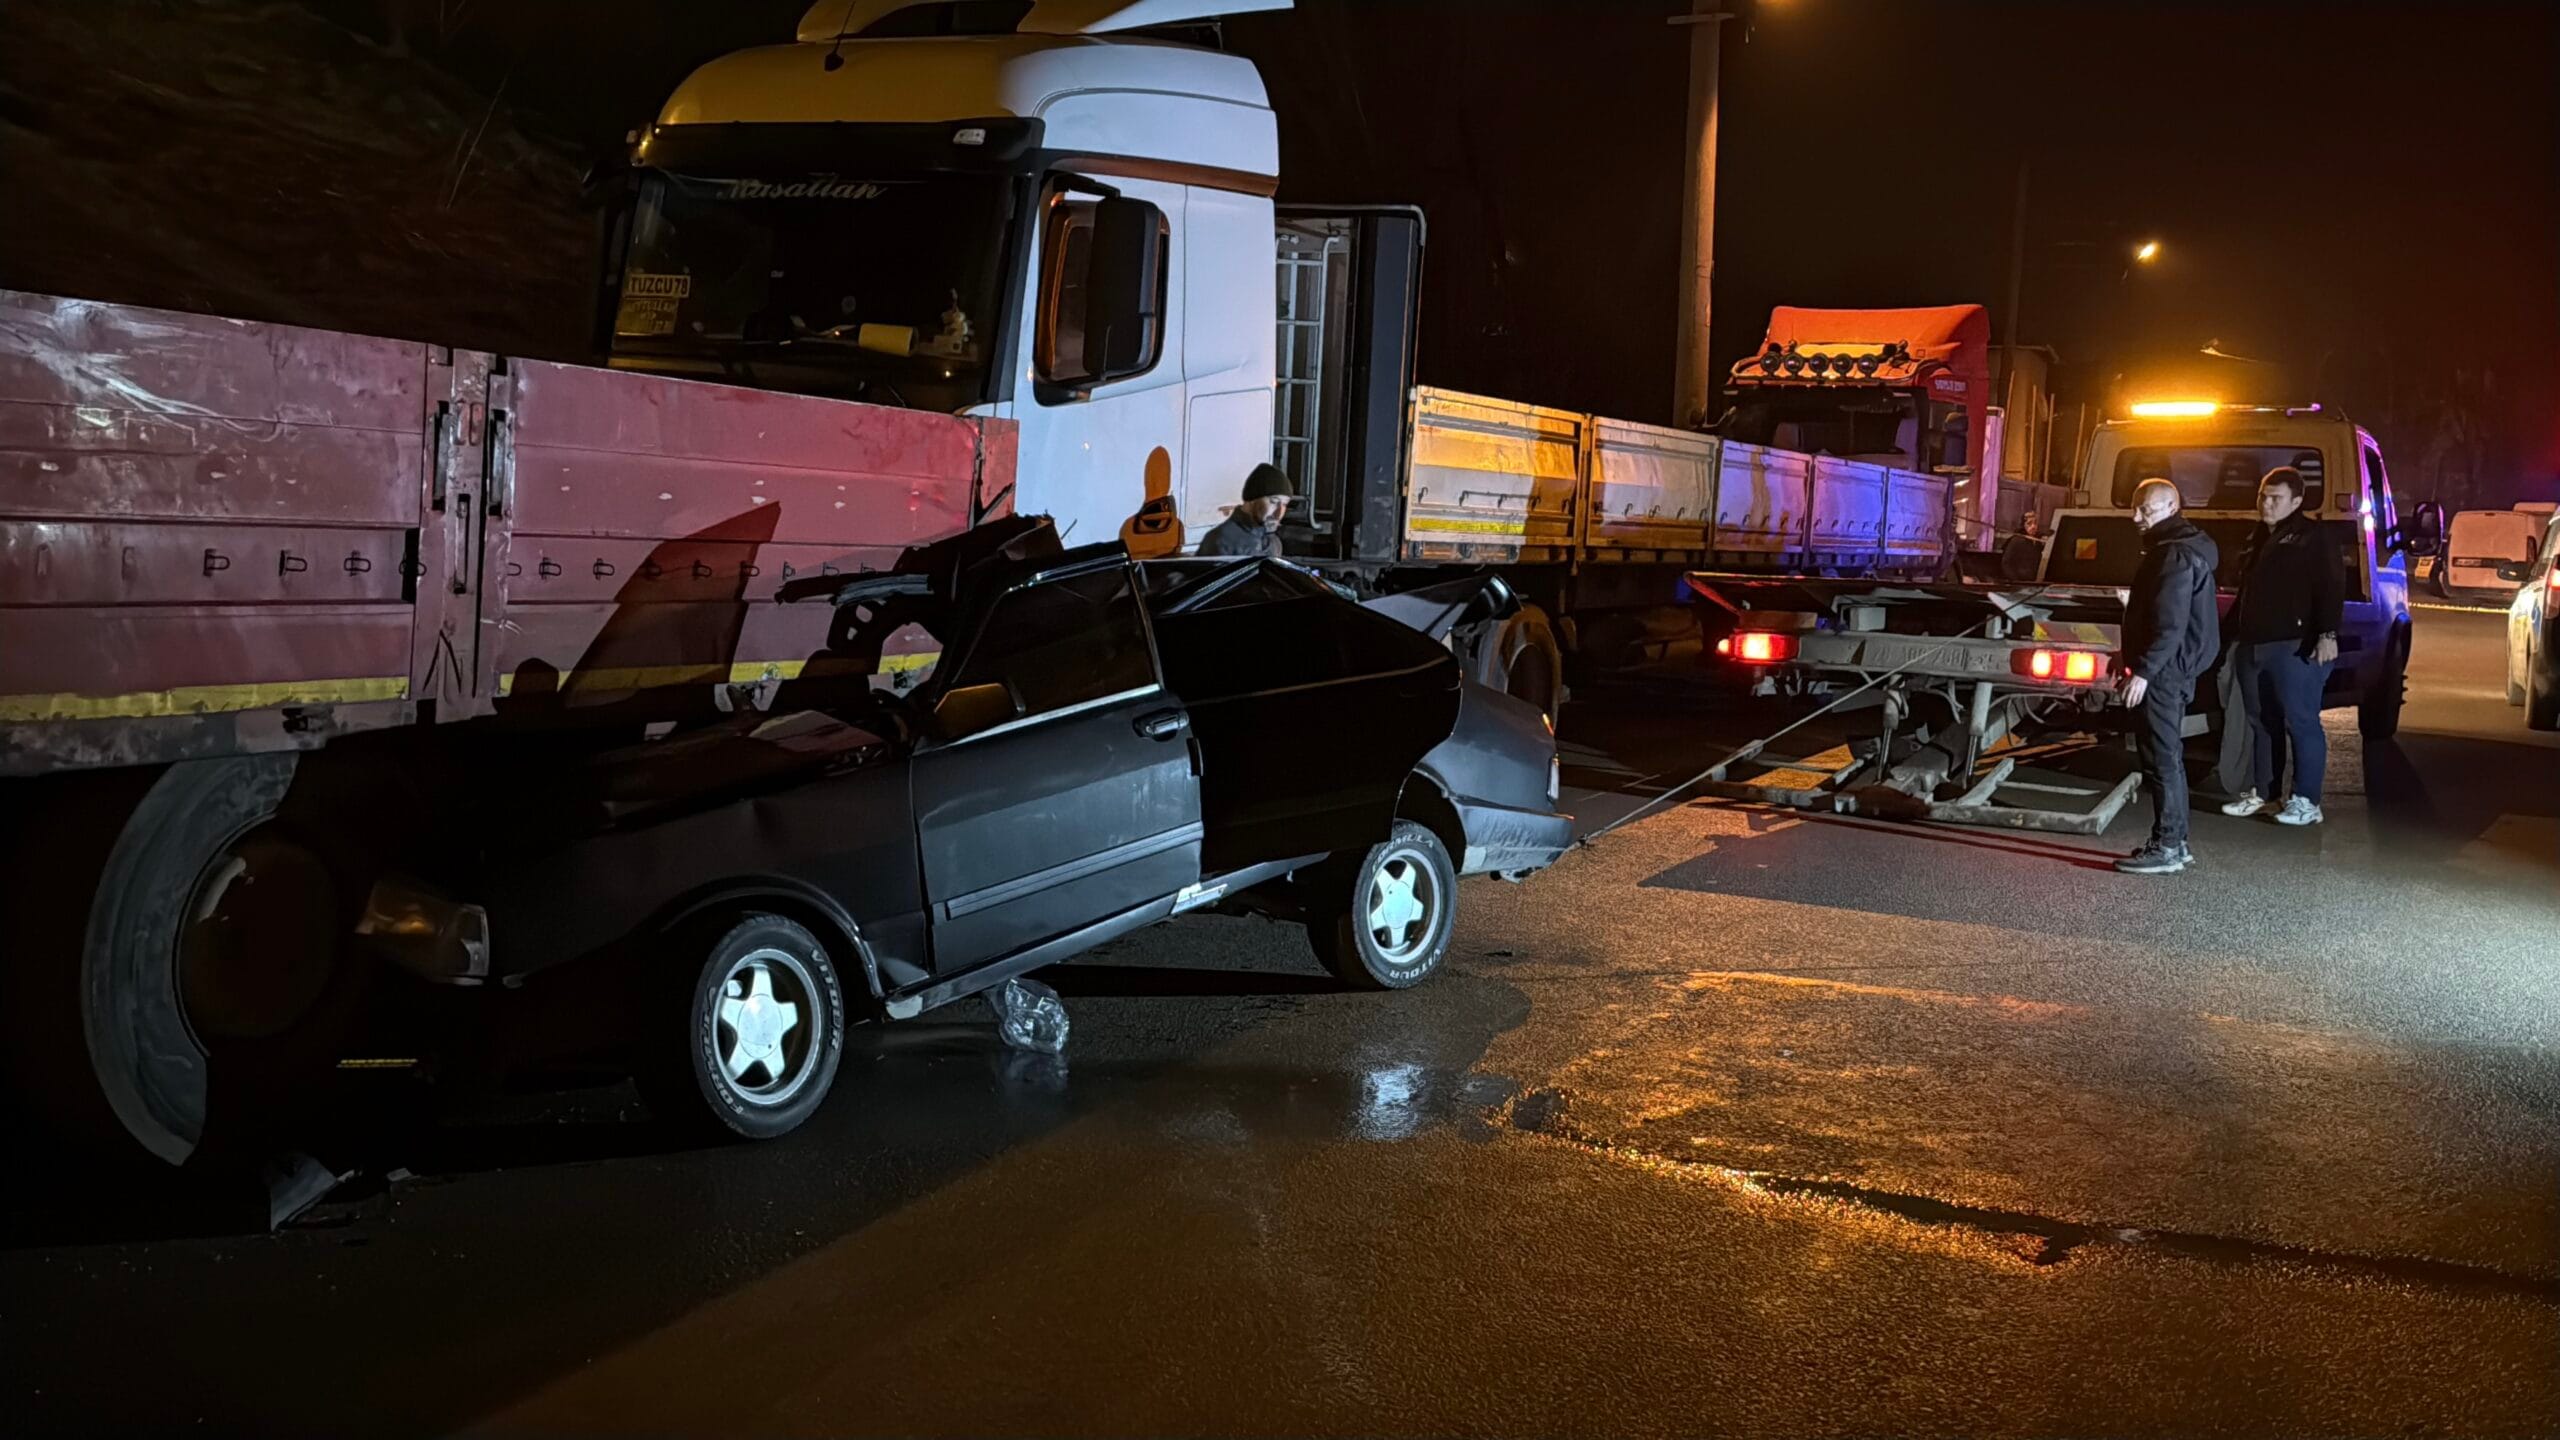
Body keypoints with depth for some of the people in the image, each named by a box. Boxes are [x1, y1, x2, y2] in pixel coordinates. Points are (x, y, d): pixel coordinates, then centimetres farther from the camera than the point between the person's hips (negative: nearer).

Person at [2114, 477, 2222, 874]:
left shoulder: (2176, 556, -18)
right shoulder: (2172, 548, 16)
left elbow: (2170, 625, -24)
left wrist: (2143, 671, -26)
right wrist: (2134, 658, 25)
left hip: (2164, 670, -11)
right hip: (2169, 669, 11)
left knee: (2162, 759, -8)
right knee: (2168, 757, 14)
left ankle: (2166, 848, -5)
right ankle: (2174, 842, 20)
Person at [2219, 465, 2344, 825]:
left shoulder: (2311, 537, -6)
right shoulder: (2258, 539, 20)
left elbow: (2331, 589, -15)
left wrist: (2327, 634, -23)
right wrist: (2235, 634, 25)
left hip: (2295, 645, -8)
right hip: (2254, 645, 8)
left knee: (2301, 722, -7)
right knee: (2261, 722, 12)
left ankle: (2306, 801, -5)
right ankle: (2261, 792, 20)